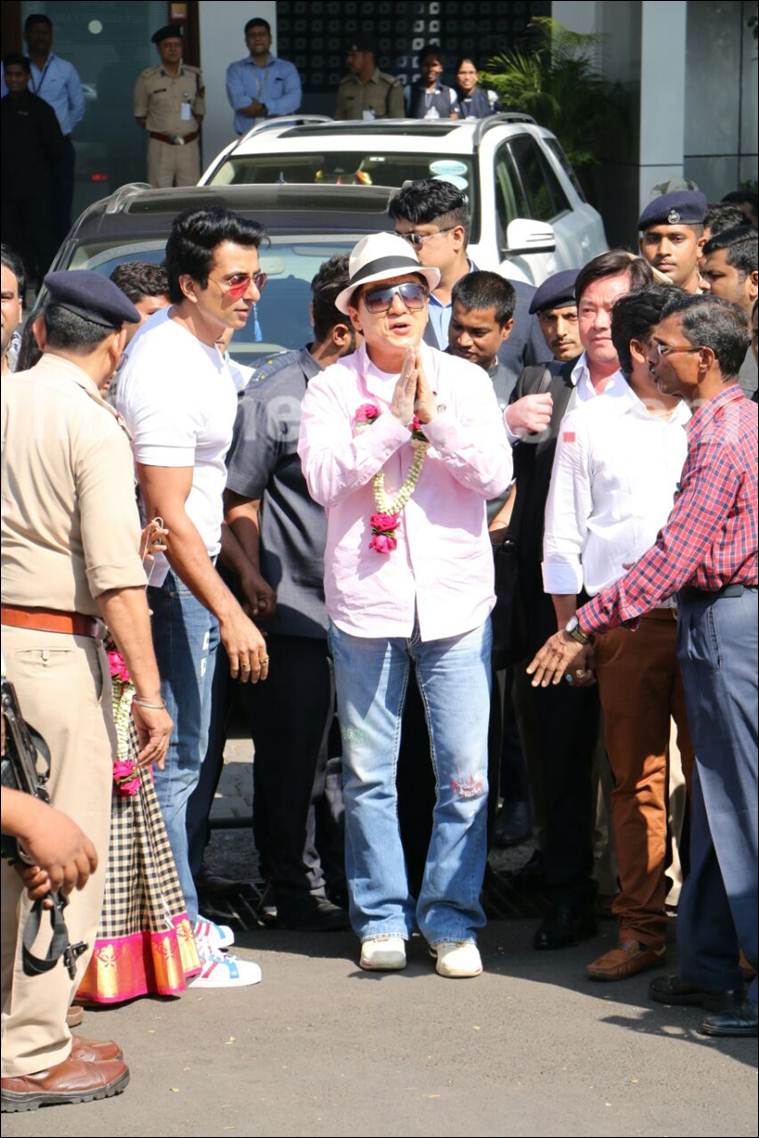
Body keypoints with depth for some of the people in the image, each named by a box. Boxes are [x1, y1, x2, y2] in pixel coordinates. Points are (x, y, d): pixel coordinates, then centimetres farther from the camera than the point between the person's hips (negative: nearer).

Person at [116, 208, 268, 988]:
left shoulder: (196, 344, 10)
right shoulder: (166, 372, -22)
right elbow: (168, 514, -25)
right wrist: (230, 614, -26)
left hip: (191, 574, 10)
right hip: (169, 581, -10)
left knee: (179, 754, 16)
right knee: (174, 759, -6)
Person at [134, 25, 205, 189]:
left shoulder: (194, 76, 8)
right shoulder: (147, 78, 1)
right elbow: (140, 115, 8)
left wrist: (194, 130, 3)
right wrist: (157, 132, -1)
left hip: (189, 146, 2)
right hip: (160, 146, -2)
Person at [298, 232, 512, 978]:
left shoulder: (464, 381, 7)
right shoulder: (332, 387, 3)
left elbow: (495, 475, -4)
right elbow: (324, 477, -10)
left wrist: (433, 413, -11)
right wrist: (395, 418, -12)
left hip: (457, 600, 1)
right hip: (365, 601, 0)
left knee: (466, 774, -1)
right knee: (369, 775, 5)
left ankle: (452, 918, 10)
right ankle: (381, 916, 17)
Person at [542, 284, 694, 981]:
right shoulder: (588, 426, 9)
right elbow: (563, 538, 9)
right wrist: (570, 634, 3)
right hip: (626, 623, -1)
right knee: (637, 779, 3)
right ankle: (641, 929, 9)